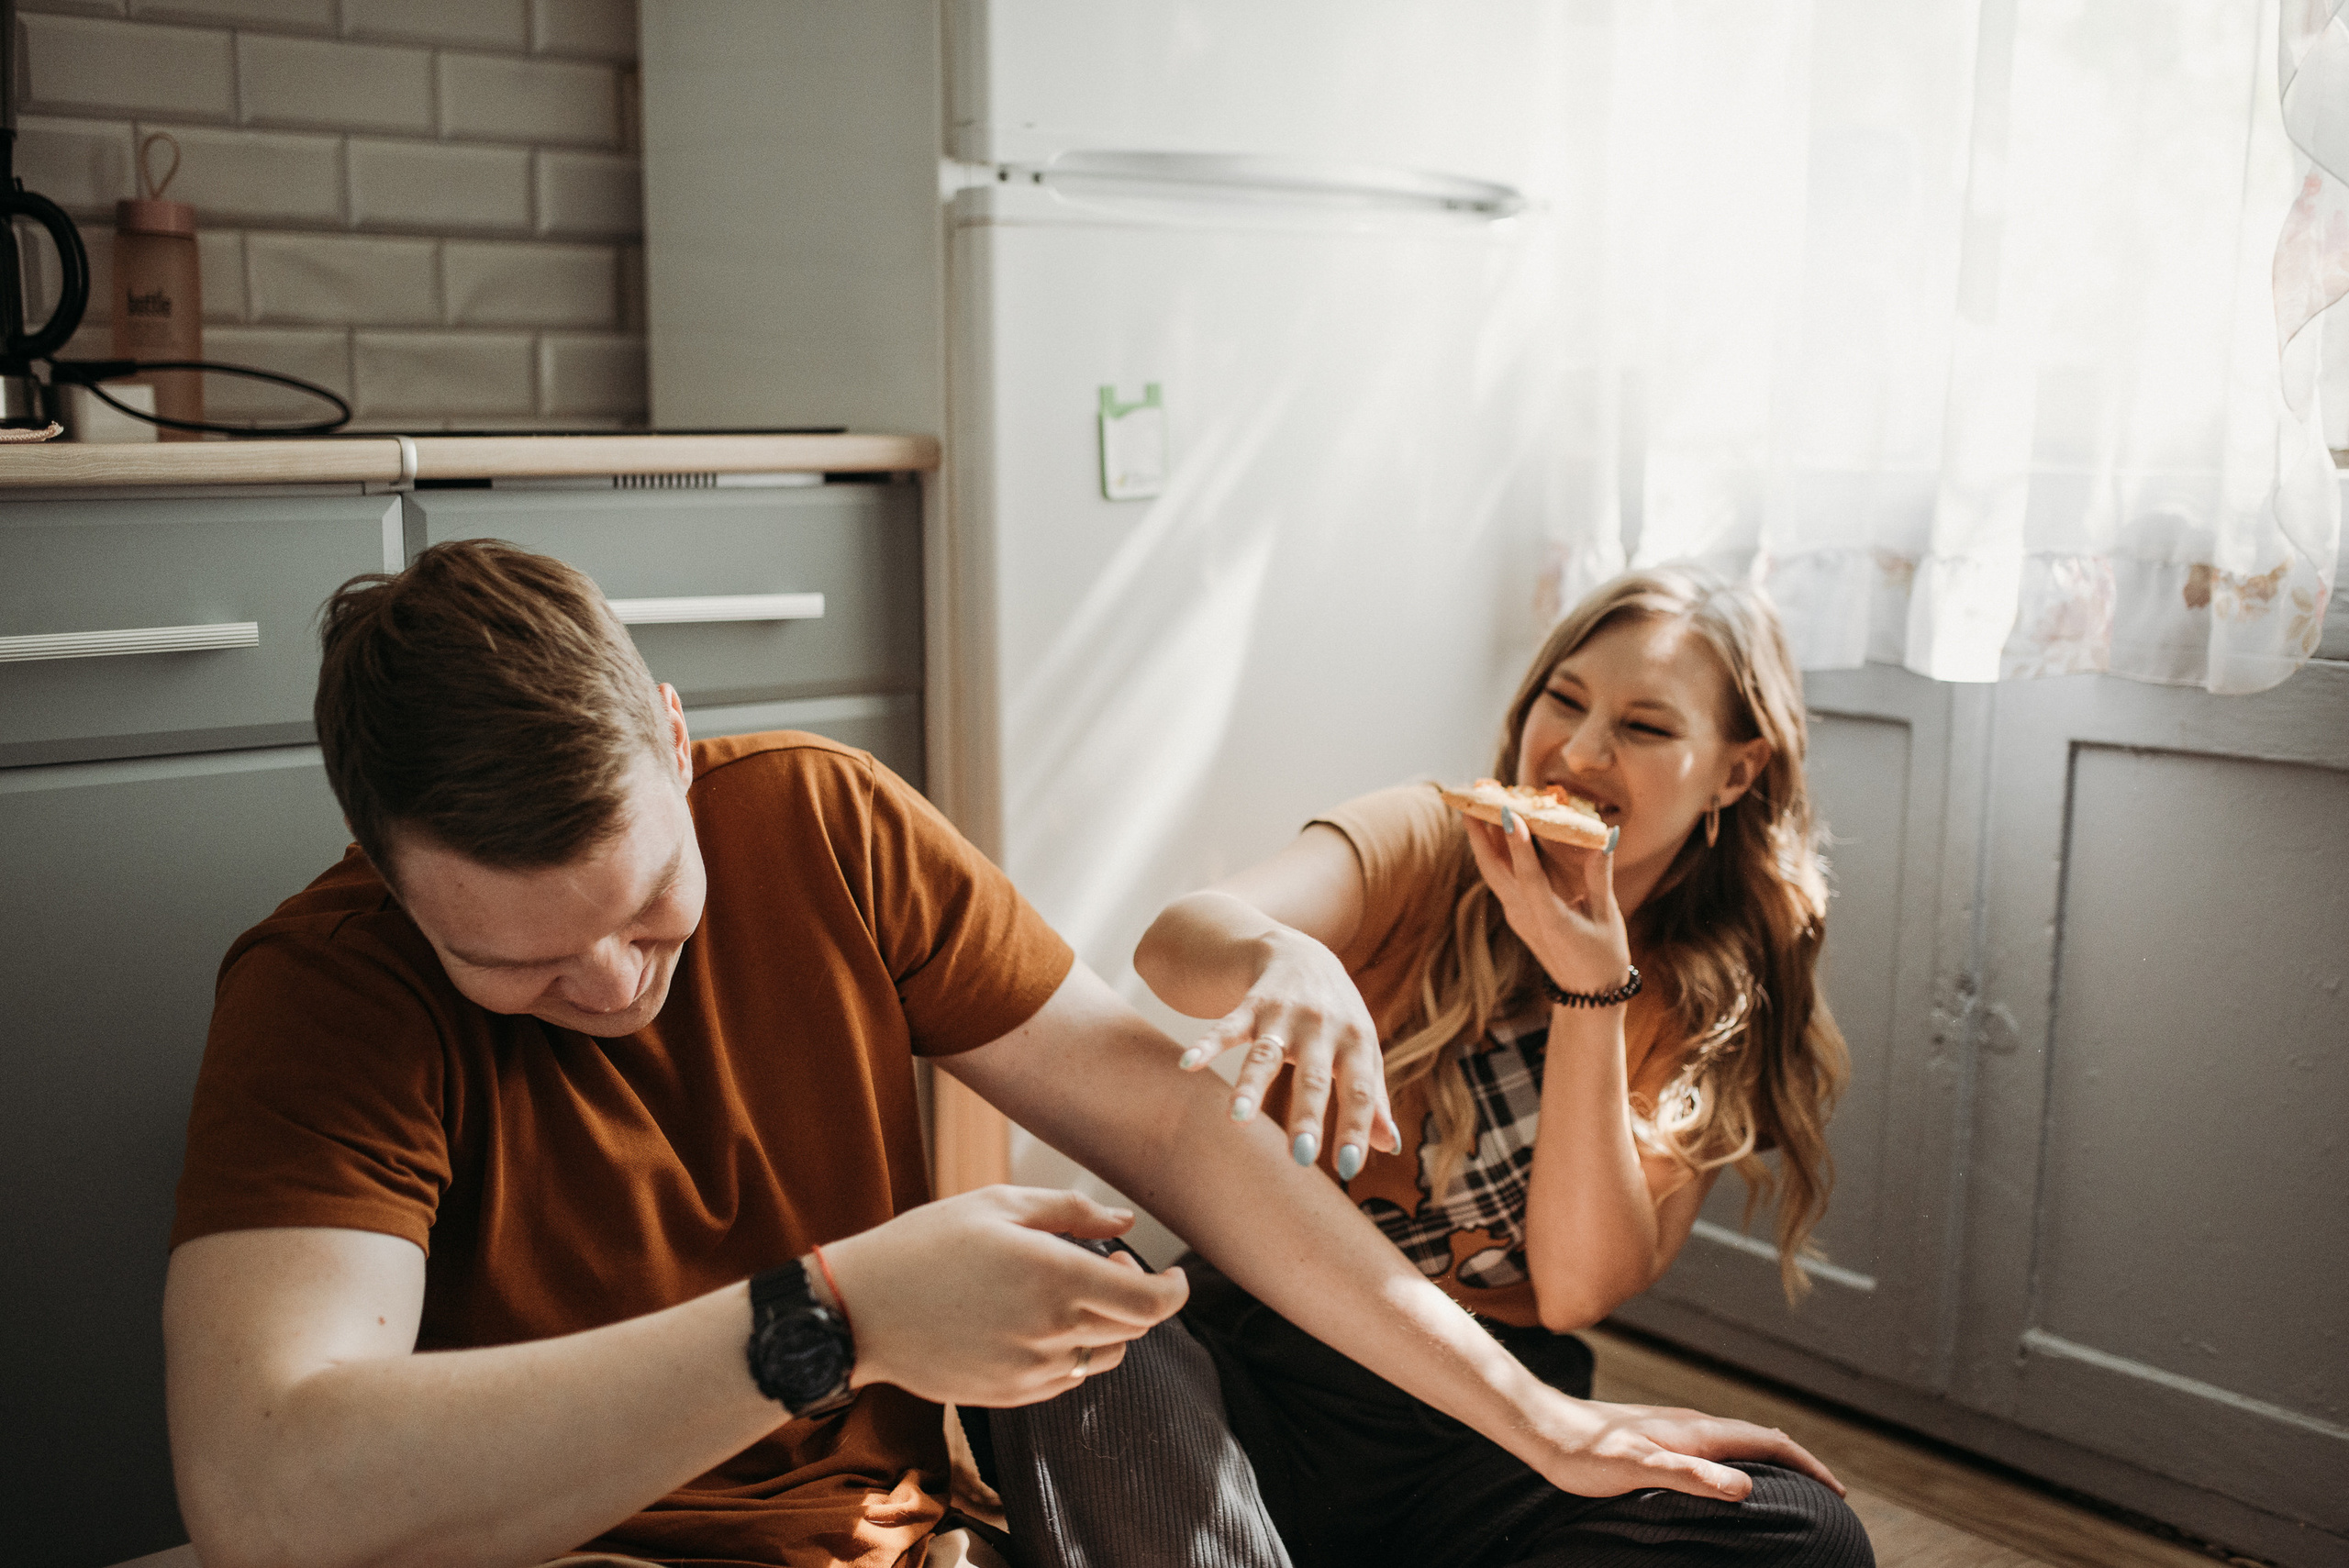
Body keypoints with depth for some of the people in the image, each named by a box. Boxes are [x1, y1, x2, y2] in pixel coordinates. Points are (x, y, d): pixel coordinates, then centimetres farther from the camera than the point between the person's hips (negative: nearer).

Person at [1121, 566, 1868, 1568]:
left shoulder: (1711, 1008, 6)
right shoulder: (1424, 845, 1)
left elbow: (1576, 1289, -7)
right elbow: (1175, 944, -19)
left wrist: (1590, 988, -16)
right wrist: (1287, 958, -44)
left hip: (1487, 1411, 3)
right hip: (1265, 1345, -3)